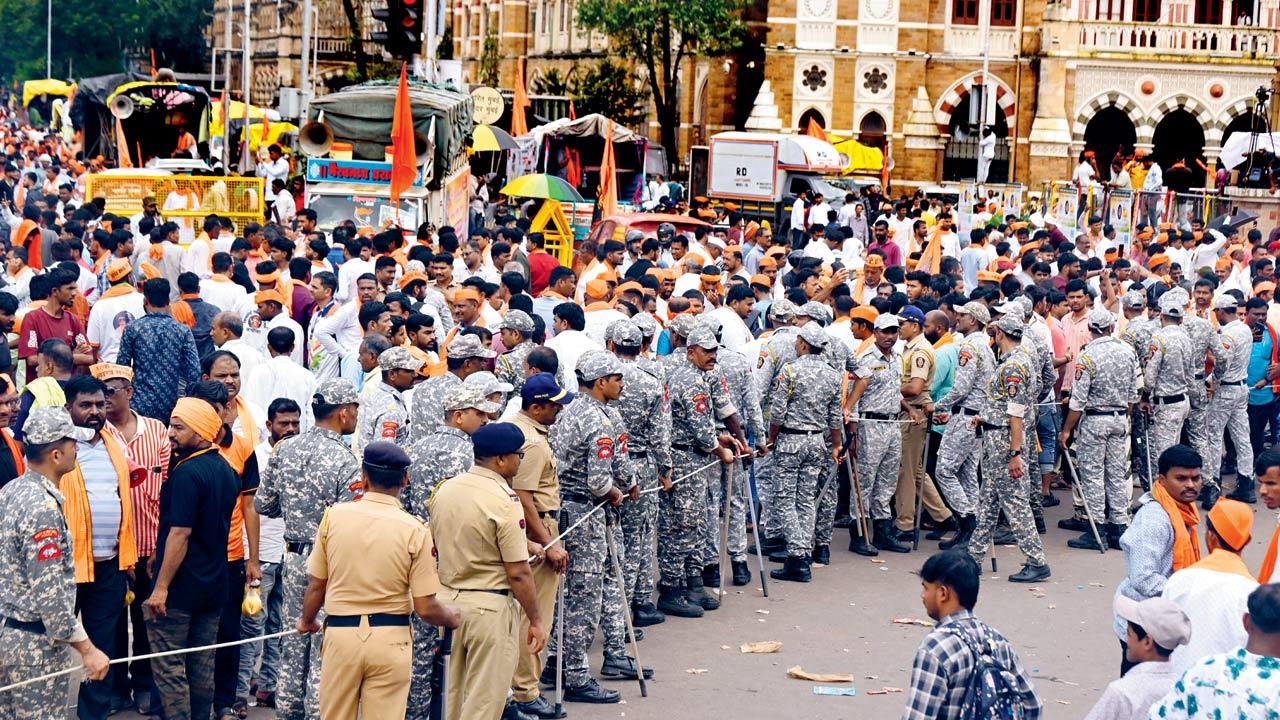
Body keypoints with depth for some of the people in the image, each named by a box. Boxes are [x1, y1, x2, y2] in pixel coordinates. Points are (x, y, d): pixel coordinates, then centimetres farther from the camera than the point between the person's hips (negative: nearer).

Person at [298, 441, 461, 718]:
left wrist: (307, 620, 25)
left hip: (340, 633, 1)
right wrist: (453, 618, 14)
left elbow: (315, 586, 5)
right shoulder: (415, 530, -8)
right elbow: (425, 608, -8)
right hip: (390, 639, -1)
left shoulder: (334, 516, -3)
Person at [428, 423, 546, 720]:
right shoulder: (505, 501, -17)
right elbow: (518, 573, -17)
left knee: (452, 693, 19)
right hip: (487, 606, -7)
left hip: (446, 597, 7)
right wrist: (536, 621, -8)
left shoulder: (444, 490, 4)